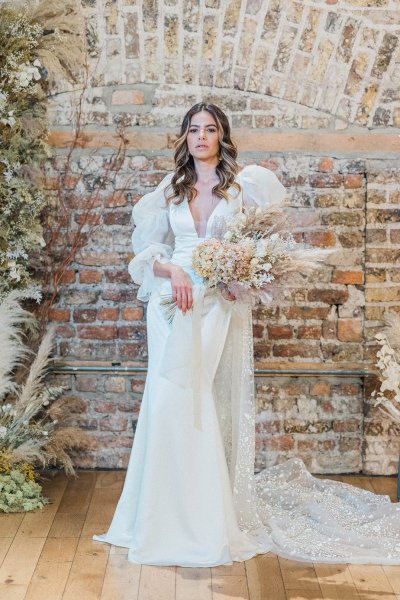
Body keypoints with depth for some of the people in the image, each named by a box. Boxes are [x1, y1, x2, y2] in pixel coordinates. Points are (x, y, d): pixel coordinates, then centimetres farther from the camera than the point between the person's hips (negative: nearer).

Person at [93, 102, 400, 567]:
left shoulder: (245, 185, 7)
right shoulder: (169, 191, 14)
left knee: (210, 404, -4)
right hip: (173, 303, 2)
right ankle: (173, 516, 6)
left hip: (221, 307, -2)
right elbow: (148, 253, 11)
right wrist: (173, 271, -9)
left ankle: (211, 521, 8)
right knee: (172, 400, -4)